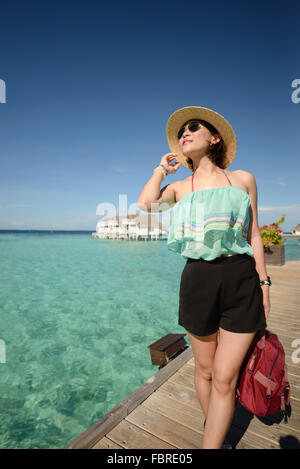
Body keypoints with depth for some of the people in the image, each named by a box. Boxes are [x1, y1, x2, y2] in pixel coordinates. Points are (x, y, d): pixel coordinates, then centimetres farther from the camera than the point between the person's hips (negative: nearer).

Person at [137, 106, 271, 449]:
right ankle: (216, 435, 43)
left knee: (224, 378, 2)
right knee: (204, 369, 16)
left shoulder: (243, 179, 7)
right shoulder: (179, 187, 8)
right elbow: (146, 203, -12)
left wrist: (264, 282, 5)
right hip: (198, 280, 1)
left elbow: (253, 235, 8)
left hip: (242, 281, 0)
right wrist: (162, 169, 5)